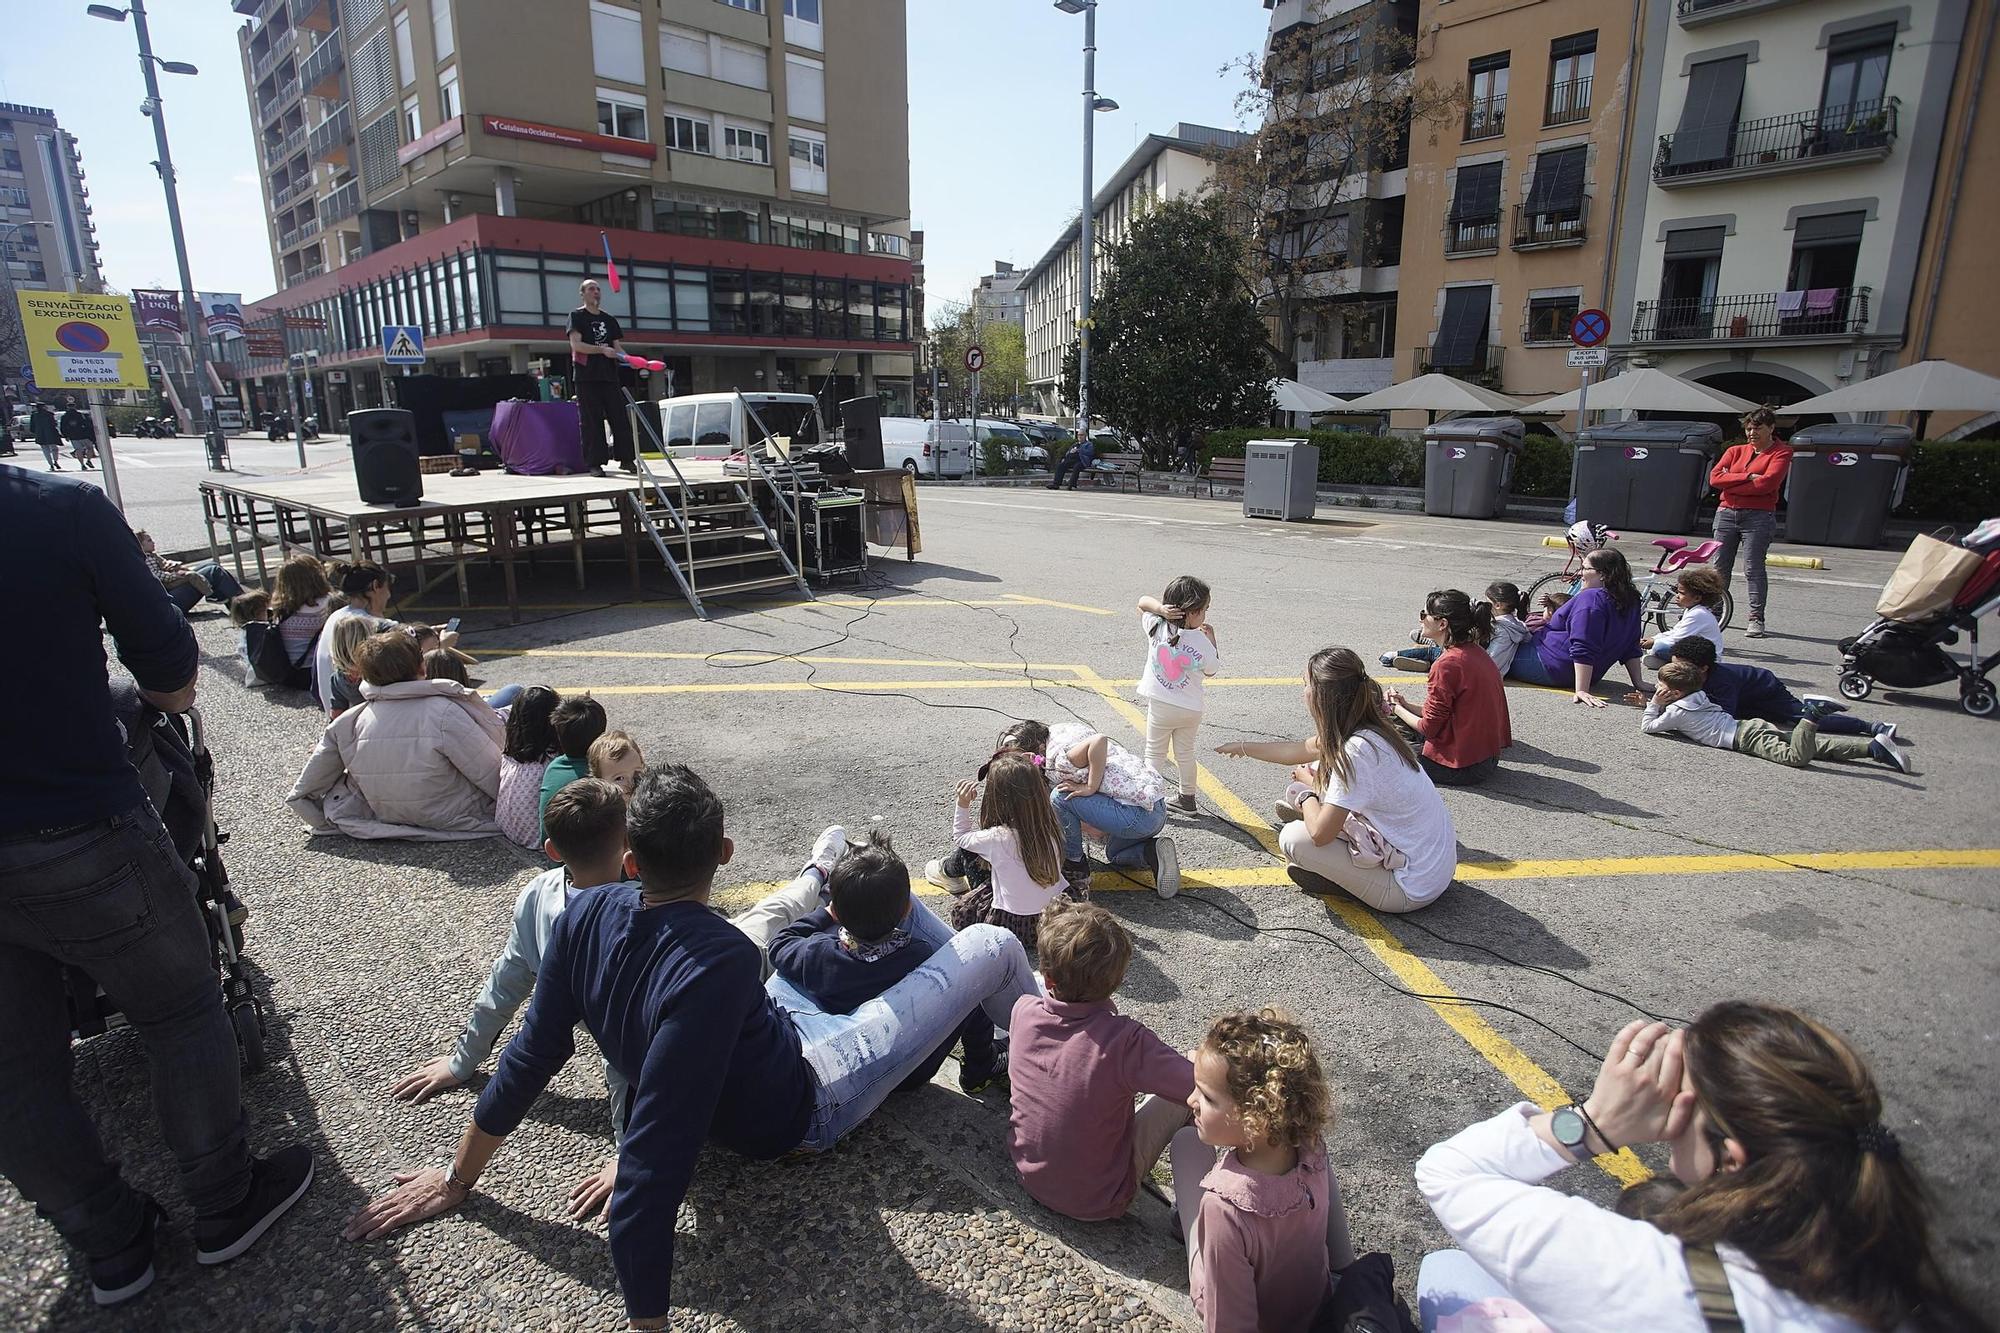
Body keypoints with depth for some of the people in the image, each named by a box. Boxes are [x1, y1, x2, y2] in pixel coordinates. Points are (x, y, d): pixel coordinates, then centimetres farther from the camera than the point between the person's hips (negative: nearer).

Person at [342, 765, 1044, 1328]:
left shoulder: (587, 914, -23)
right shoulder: (717, 965, -43)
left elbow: (531, 1056, -12)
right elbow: (654, 1164, -41)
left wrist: (458, 1179, 4)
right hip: (807, 1107, -6)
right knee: (993, 945, 2)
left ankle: (816, 874, 62)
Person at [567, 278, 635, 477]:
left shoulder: (609, 319, 19)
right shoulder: (577, 316, 4)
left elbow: (617, 347, 15)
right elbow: (576, 344, -8)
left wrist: (626, 358, -7)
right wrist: (602, 349, -19)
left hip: (609, 375, 5)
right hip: (587, 376, -4)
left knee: (621, 418, 0)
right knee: (591, 421, -5)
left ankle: (625, 459, 7)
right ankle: (594, 464, -3)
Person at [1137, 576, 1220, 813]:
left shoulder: (1157, 627, -13)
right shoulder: (1202, 642, -16)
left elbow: (1142, 602, 4)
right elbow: (1210, 671, 1)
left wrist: (1160, 608, -16)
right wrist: (1211, 640, 3)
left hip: (1160, 705, -1)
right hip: (1190, 709, 1)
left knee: (1155, 754, 12)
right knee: (1185, 753, 20)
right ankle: (1187, 798, 32)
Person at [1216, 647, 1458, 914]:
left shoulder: (1356, 751, -28)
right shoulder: (1367, 729, -1)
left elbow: (1319, 834, -23)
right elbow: (1296, 751, 18)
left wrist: (1307, 789, -4)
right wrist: (1244, 747, 29)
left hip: (1412, 888, -8)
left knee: (1292, 838, -12)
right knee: (1321, 774, 10)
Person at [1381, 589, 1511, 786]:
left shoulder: (1447, 665, -24)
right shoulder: (1476, 652, 5)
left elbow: (1429, 727, -16)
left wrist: (1397, 709, 0)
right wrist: (1406, 706, 7)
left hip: (1461, 768, -9)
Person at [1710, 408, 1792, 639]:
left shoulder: (1781, 453, 3)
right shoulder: (1735, 451, 14)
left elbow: (1767, 483, -14)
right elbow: (1714, 478, -2)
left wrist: (1730, 483, -6)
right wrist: (1747, 477, -12)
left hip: (1759, 517, -4)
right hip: (1726, 513, 4)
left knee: (1753, 569, -8)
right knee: (1719, 567, 4)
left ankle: (1756, 619, -3)